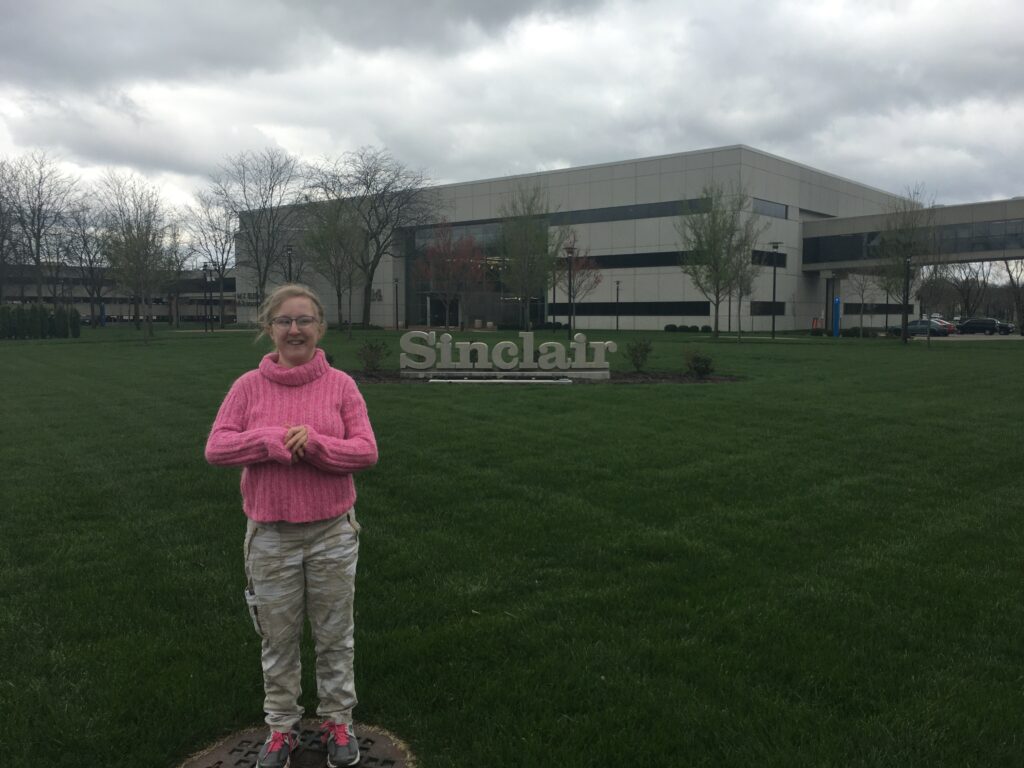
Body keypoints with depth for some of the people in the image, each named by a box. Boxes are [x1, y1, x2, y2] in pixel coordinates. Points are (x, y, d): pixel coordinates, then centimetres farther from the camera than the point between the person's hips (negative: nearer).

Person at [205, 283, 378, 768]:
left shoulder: (340, 384, -3)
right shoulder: (249, 386, -2)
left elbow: (366, 450, -7)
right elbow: (216, 448, -6)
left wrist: (316, 443, -23)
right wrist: (271, 440, -20)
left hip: (332, 533, 0)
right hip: (270, 536, 1)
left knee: (335, 636, 13)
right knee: (278, 639, 14)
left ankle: (338, 722, 31)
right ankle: (282, 727, 32)